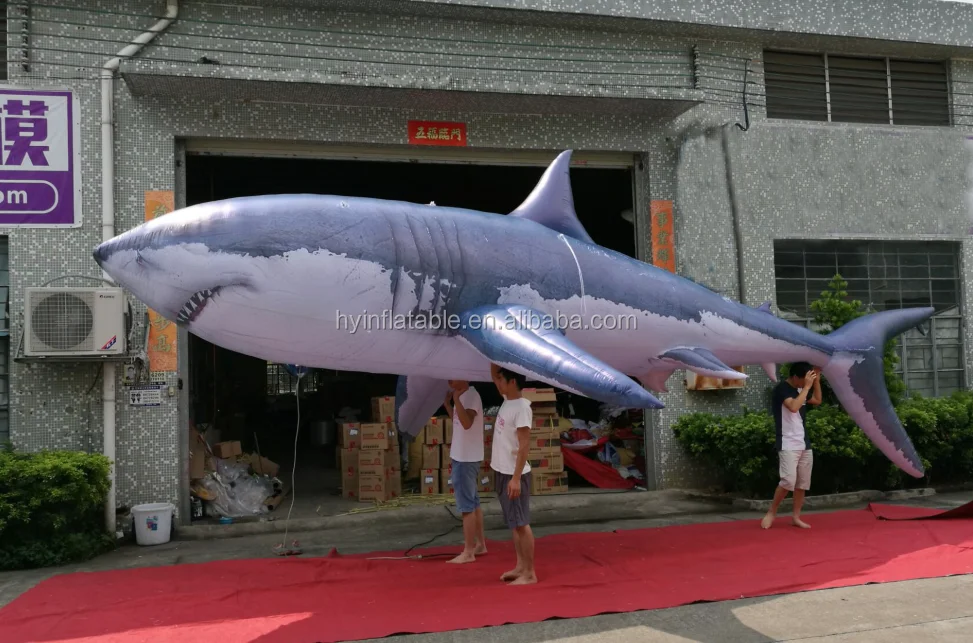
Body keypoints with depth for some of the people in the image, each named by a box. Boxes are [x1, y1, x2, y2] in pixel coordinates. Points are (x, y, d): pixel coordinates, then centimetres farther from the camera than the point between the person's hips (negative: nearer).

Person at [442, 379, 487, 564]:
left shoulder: (471, 396, -18)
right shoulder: (462, 396, 11)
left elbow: (467, 423, -31)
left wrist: (456, 399, -32)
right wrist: (447, 402, 11)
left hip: (466, 458, -10)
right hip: (463, 456, 10)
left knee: (466, 505, -6)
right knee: (473, 502, 16)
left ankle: (468, 552, -1)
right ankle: (480, 544, 26)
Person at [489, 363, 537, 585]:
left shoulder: (521, 407, -19)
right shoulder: (507, 400, 6)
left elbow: (524, 444, -21)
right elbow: (493, 374, 20)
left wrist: (516, 477, -23)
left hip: (513, 474, -9)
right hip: (502, 472, 9)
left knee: (521, 523, -3)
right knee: (514, 523, 14)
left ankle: (529, 573, 4)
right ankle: (520, 567, 23)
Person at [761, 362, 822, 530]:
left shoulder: (801, 389, 10)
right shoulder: (781, 389, -13)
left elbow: (817, 401, 24)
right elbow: (794, 407, -29)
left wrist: (816, 380, 11)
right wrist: (807, 386, -22)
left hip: (804, 444, 8)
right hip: (788, 445, -8)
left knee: (803, 483, 8)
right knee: (788, 481, -16)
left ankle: (796, 517, 17)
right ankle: (771, 513, 0)